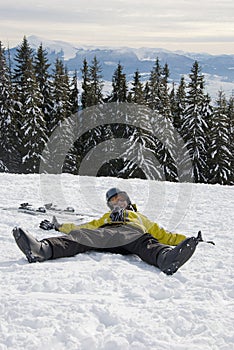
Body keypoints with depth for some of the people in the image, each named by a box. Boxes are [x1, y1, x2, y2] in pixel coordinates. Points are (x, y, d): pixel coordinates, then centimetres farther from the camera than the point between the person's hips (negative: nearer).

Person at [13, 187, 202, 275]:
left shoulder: (140, 218, 44)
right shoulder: (104, 218, 48)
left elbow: (163, 235, 34)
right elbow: (84, 227, 38)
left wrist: (186, 239, 22)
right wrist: (58, 226, 33)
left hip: (133, 234, -1)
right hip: (105, 234, 1)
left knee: (147, 245, -39)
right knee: (78, 237, -33)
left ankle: (168, 258, -75)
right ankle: (41, 249, -62)